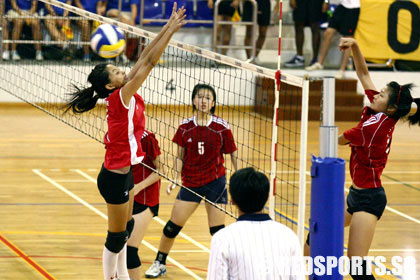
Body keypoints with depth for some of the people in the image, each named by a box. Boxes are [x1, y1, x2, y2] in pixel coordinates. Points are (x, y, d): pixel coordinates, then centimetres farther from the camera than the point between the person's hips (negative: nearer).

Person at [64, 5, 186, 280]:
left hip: (123, 172, 9)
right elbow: (149, 62, -26)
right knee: (117, 235, 4)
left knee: (126, 228, 20)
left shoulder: (123, 95, 0)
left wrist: (167, 29, -6)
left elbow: (144, 58, 0)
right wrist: (171, 30, -26)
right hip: (115, 178, -9)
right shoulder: (121, 97, -22)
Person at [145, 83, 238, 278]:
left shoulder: (222, 128, -7)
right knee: (172, 226, 6)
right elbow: (180, 157, 5)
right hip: (190, 183, 2)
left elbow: (233, 156, 0)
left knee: (217, 229, -4)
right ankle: (160, 263, 25)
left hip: (215, 182, -2)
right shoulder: (185, 127, -2)